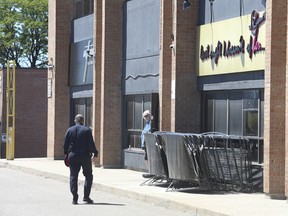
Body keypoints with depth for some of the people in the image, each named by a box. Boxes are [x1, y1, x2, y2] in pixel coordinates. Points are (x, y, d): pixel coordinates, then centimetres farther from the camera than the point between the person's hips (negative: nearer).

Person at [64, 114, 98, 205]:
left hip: (73, 156, 2)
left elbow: (65, 144, 5)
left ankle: (74, 198, -2)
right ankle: (86, 196, 3)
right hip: (85, 156, -2)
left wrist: (66, 153, 18)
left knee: (73, 177, 5)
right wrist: (95, 152, 5)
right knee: (88, 176, 10)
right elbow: (91, 143, -8)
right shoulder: (87, 130, -5)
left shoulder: (69, 130, 3)